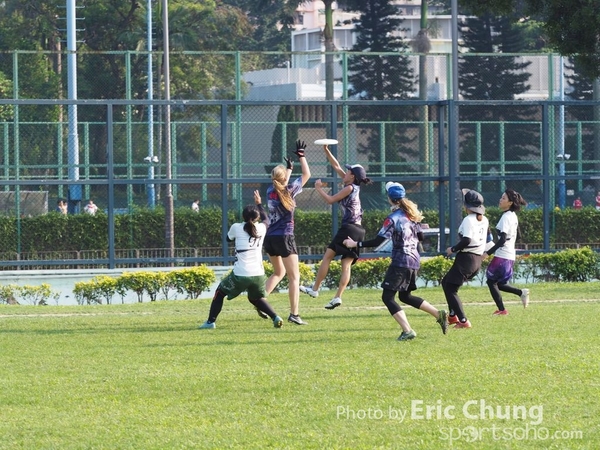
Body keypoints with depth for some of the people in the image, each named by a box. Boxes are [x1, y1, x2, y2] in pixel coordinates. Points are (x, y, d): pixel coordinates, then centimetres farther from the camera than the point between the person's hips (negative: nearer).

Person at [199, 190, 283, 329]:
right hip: (258, 275, 3)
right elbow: (266, 219, 33)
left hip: (240, 275, -3)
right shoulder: (261, 229, 8)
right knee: (257, 299, 25)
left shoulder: (237, 228, 0)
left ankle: (211, 321, 14)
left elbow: (228, 238, 23)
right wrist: (259, 203, 46)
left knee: (220, 293, 18)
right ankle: (275, 317, 4)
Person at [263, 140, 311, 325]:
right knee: (294, 277, -2)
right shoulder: (289, 191, -10)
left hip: (270, 238, 6)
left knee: (279, 272, 25)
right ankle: (294, 314, -10)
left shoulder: (271, 190, 5)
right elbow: (306, 174, 0)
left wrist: (289, 168, 40)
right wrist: (301, 155, 8)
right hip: (284, 238, -6)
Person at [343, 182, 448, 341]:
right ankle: (439, 315, 17)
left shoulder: (393, 218, -13)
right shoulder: (411, 213, 9)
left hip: (401, 262, -8)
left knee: (388, 297, -5)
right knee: (405, 296, 23)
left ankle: (407, 331, -17)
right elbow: (420, 237, 17)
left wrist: (356, 244, -13)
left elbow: (378, 241, -18)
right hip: (414, 260, 8)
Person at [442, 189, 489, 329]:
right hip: (478, 259, 9)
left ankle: (464, 321, -11)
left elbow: (466, 240, -23)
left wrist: (453, 249, -11)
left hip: (466, 258, -9)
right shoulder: (484, 220, 10)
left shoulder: (468, 220, -14)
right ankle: (453, 316, 21)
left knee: (451, 289, -2)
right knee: (446, 281, 24)